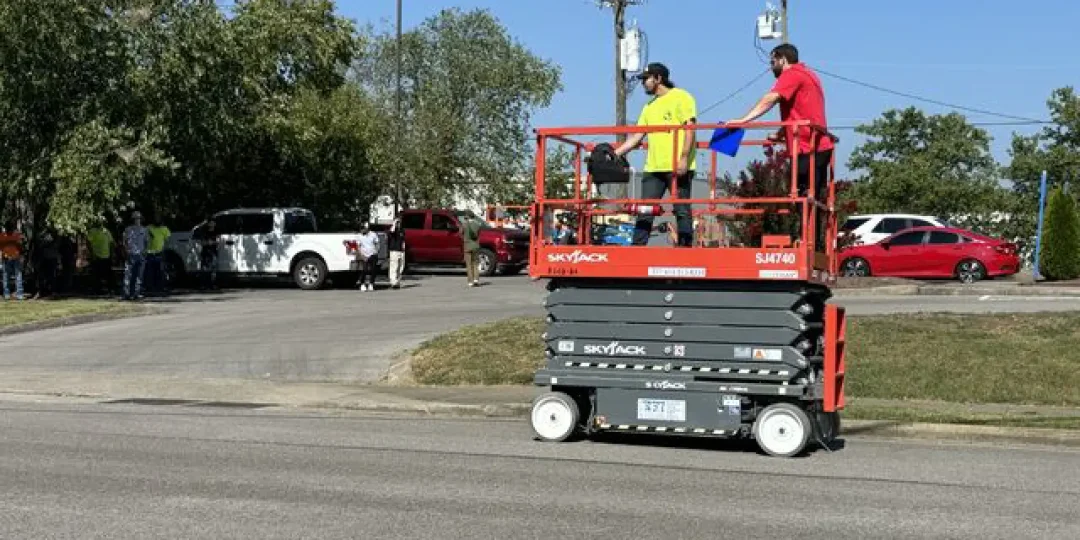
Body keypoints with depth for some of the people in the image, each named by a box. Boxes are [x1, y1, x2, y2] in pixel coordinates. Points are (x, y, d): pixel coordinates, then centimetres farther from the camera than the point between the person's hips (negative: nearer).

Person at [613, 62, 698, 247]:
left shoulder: (681, 97, 0)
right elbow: (637, 137, 21)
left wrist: (684, 158, -19)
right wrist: (614, 154, 12)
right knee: (645, 212, 3)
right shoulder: (649, 107, 22)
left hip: (678, 167, -7)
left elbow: (690, 129, -9)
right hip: (653, 167, 7)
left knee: (682, 211, -2)